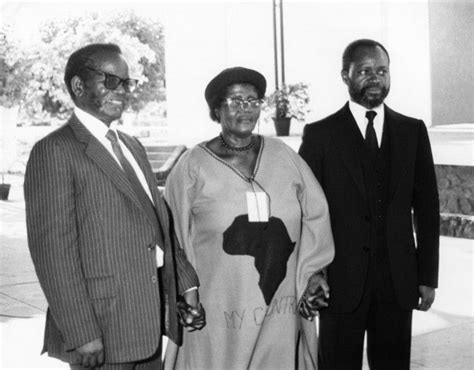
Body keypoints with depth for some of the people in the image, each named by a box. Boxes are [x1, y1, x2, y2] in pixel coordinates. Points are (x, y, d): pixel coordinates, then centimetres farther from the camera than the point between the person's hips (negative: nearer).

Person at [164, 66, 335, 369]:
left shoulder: (283, 156, 5)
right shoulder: (193, 166, -3)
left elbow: (316, 214, 6)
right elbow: (174, 237, 1)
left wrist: (311, 272, 1)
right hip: (220, 313, -2)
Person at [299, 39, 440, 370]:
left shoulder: (413, 131, 6)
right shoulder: (320, 135, -2)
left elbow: (426, 207, 6)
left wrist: (428, 276, 3)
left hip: (399, 281, 3)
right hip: (341, 280, -2)